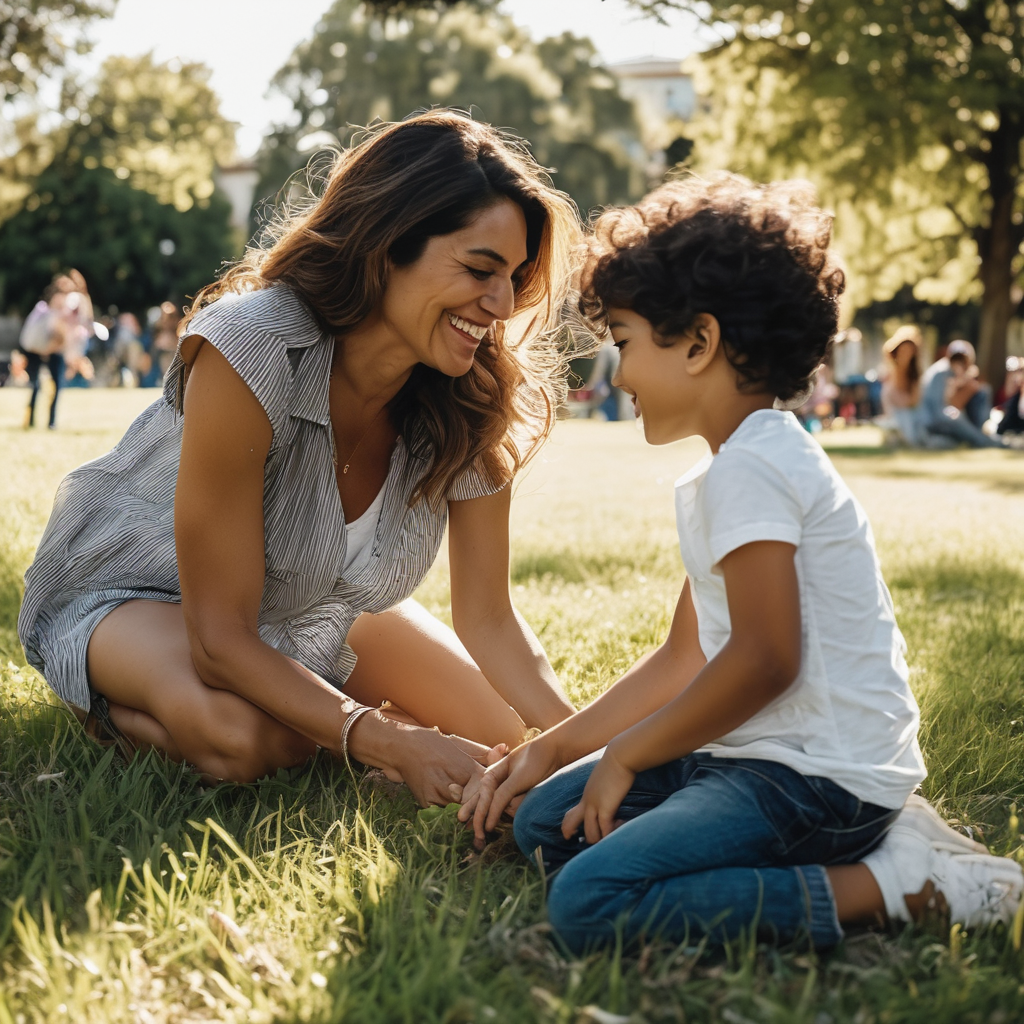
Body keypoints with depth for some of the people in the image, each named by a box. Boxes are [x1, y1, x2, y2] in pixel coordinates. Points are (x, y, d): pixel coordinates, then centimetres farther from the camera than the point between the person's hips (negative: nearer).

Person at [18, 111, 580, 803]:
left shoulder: (472, 399, -20)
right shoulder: (250, 353, -37)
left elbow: (487, 616, -13)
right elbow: (220, 640, -35)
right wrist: (393, 744, -43)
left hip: (316, 607, 5)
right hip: (133, 591, -5)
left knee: (499, 733, -6)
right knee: (242, 737, -35)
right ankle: (124, 711, -1)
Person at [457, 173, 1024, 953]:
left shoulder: (749, 467, -15)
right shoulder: (724, 475, 19)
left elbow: (765, 661, -21)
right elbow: (683, 659, 20)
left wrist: (626, 754, -8)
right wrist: (552, 748, 15)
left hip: (818, 776, -11)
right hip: (764, 754, 11)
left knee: (590, 903, -26)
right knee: (547, 821, 11)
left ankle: (891, 884, -15)